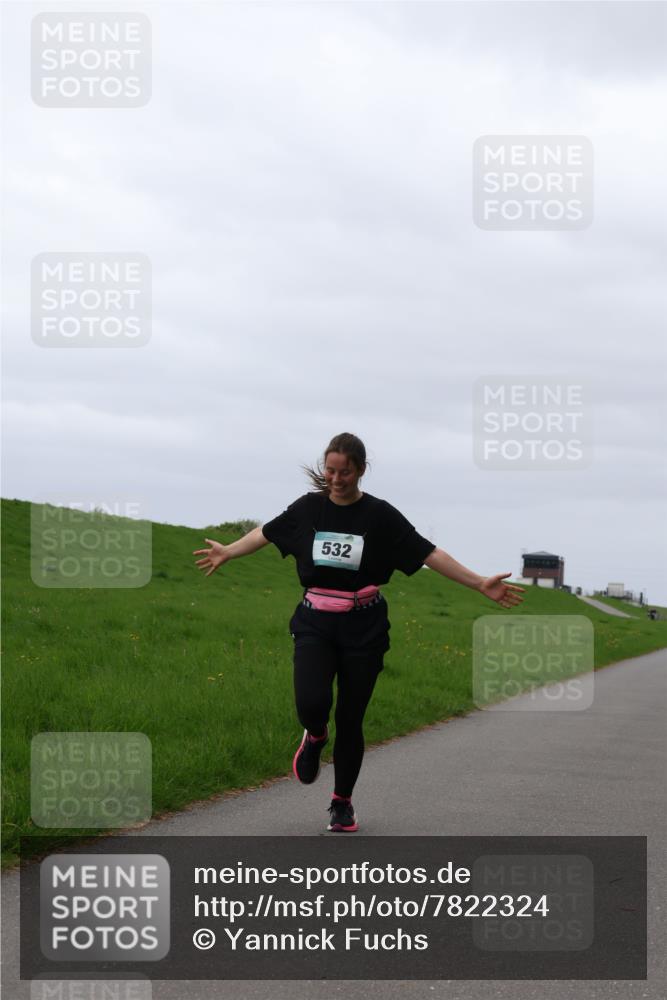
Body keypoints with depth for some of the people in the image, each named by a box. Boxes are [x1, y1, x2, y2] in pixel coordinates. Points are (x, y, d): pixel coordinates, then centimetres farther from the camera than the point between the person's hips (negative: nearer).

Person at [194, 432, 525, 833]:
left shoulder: (379, 515, -4)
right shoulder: (309, 508, 2)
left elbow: (428, 553, -4)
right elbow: (267, 533, 20)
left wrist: (480, 584, -10)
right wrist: (227, 552, 34)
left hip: (362, 628, -1)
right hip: (315, 623, 1)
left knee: (350, 720, 3)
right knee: (312, 702, -22)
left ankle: (343, 803, 23)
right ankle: (315, 737, 16)